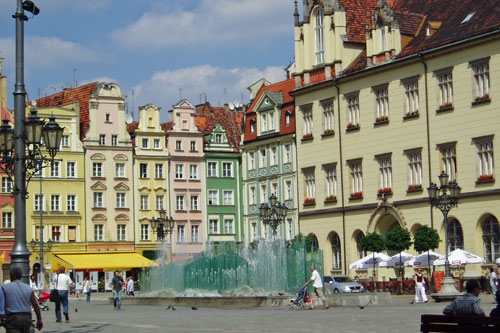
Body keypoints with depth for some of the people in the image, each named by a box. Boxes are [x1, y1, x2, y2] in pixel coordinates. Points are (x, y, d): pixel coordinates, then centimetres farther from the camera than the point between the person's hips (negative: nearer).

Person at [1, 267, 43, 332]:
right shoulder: (28, 288, 8)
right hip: (27, 318, 4)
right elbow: (36, 305, 3)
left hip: (12, 318, -4)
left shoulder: (5, 288, 0)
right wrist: (39, 320, 7)